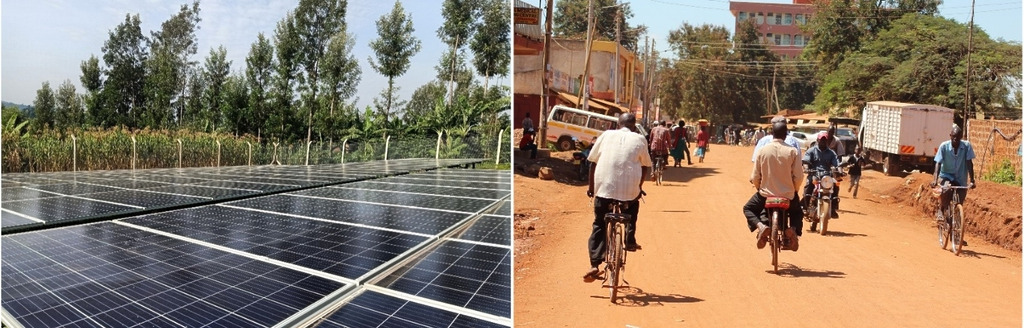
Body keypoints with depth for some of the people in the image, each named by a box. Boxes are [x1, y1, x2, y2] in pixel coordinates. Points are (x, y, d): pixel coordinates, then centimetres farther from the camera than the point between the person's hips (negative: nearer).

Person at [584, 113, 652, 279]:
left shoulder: (606, 135, 8)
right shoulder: (639, 139, 6)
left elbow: (593, 162, 7)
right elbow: (646, 166, 10)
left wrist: (591, 185, 15)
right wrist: (639, 185, 22)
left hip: (603, 187, 1)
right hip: (629, 189, 0)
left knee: (599, 225, 9)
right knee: (631, 212, 33)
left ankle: (594, 264, 0)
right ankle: (630, 241, 28)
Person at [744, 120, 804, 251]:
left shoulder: (762, 150, -7)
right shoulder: (793, 151, -8)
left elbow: (755, 177, -4)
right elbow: (798, 177, -8)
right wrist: (794, 190, 12)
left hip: (765, 193, -1)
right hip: (788, 195, 1)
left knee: (748, 209, 25)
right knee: (797, 213, 31)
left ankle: (761, 226, -5)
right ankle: (793, 229, -3)